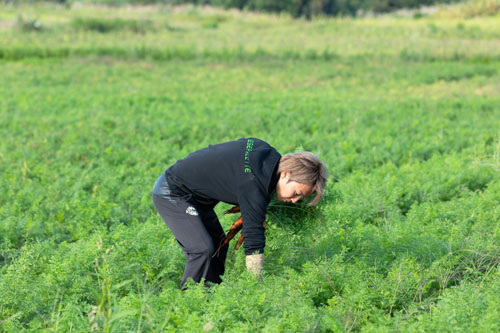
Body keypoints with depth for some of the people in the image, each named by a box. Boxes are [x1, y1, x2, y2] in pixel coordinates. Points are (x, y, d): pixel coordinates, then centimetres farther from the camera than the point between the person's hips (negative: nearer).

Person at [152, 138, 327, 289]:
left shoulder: (267, 154, -7)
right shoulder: (253, 186, -32)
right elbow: (253, 240, -32)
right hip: (171, 194, -10)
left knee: (218, 244, 9)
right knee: (202, 249, -18)